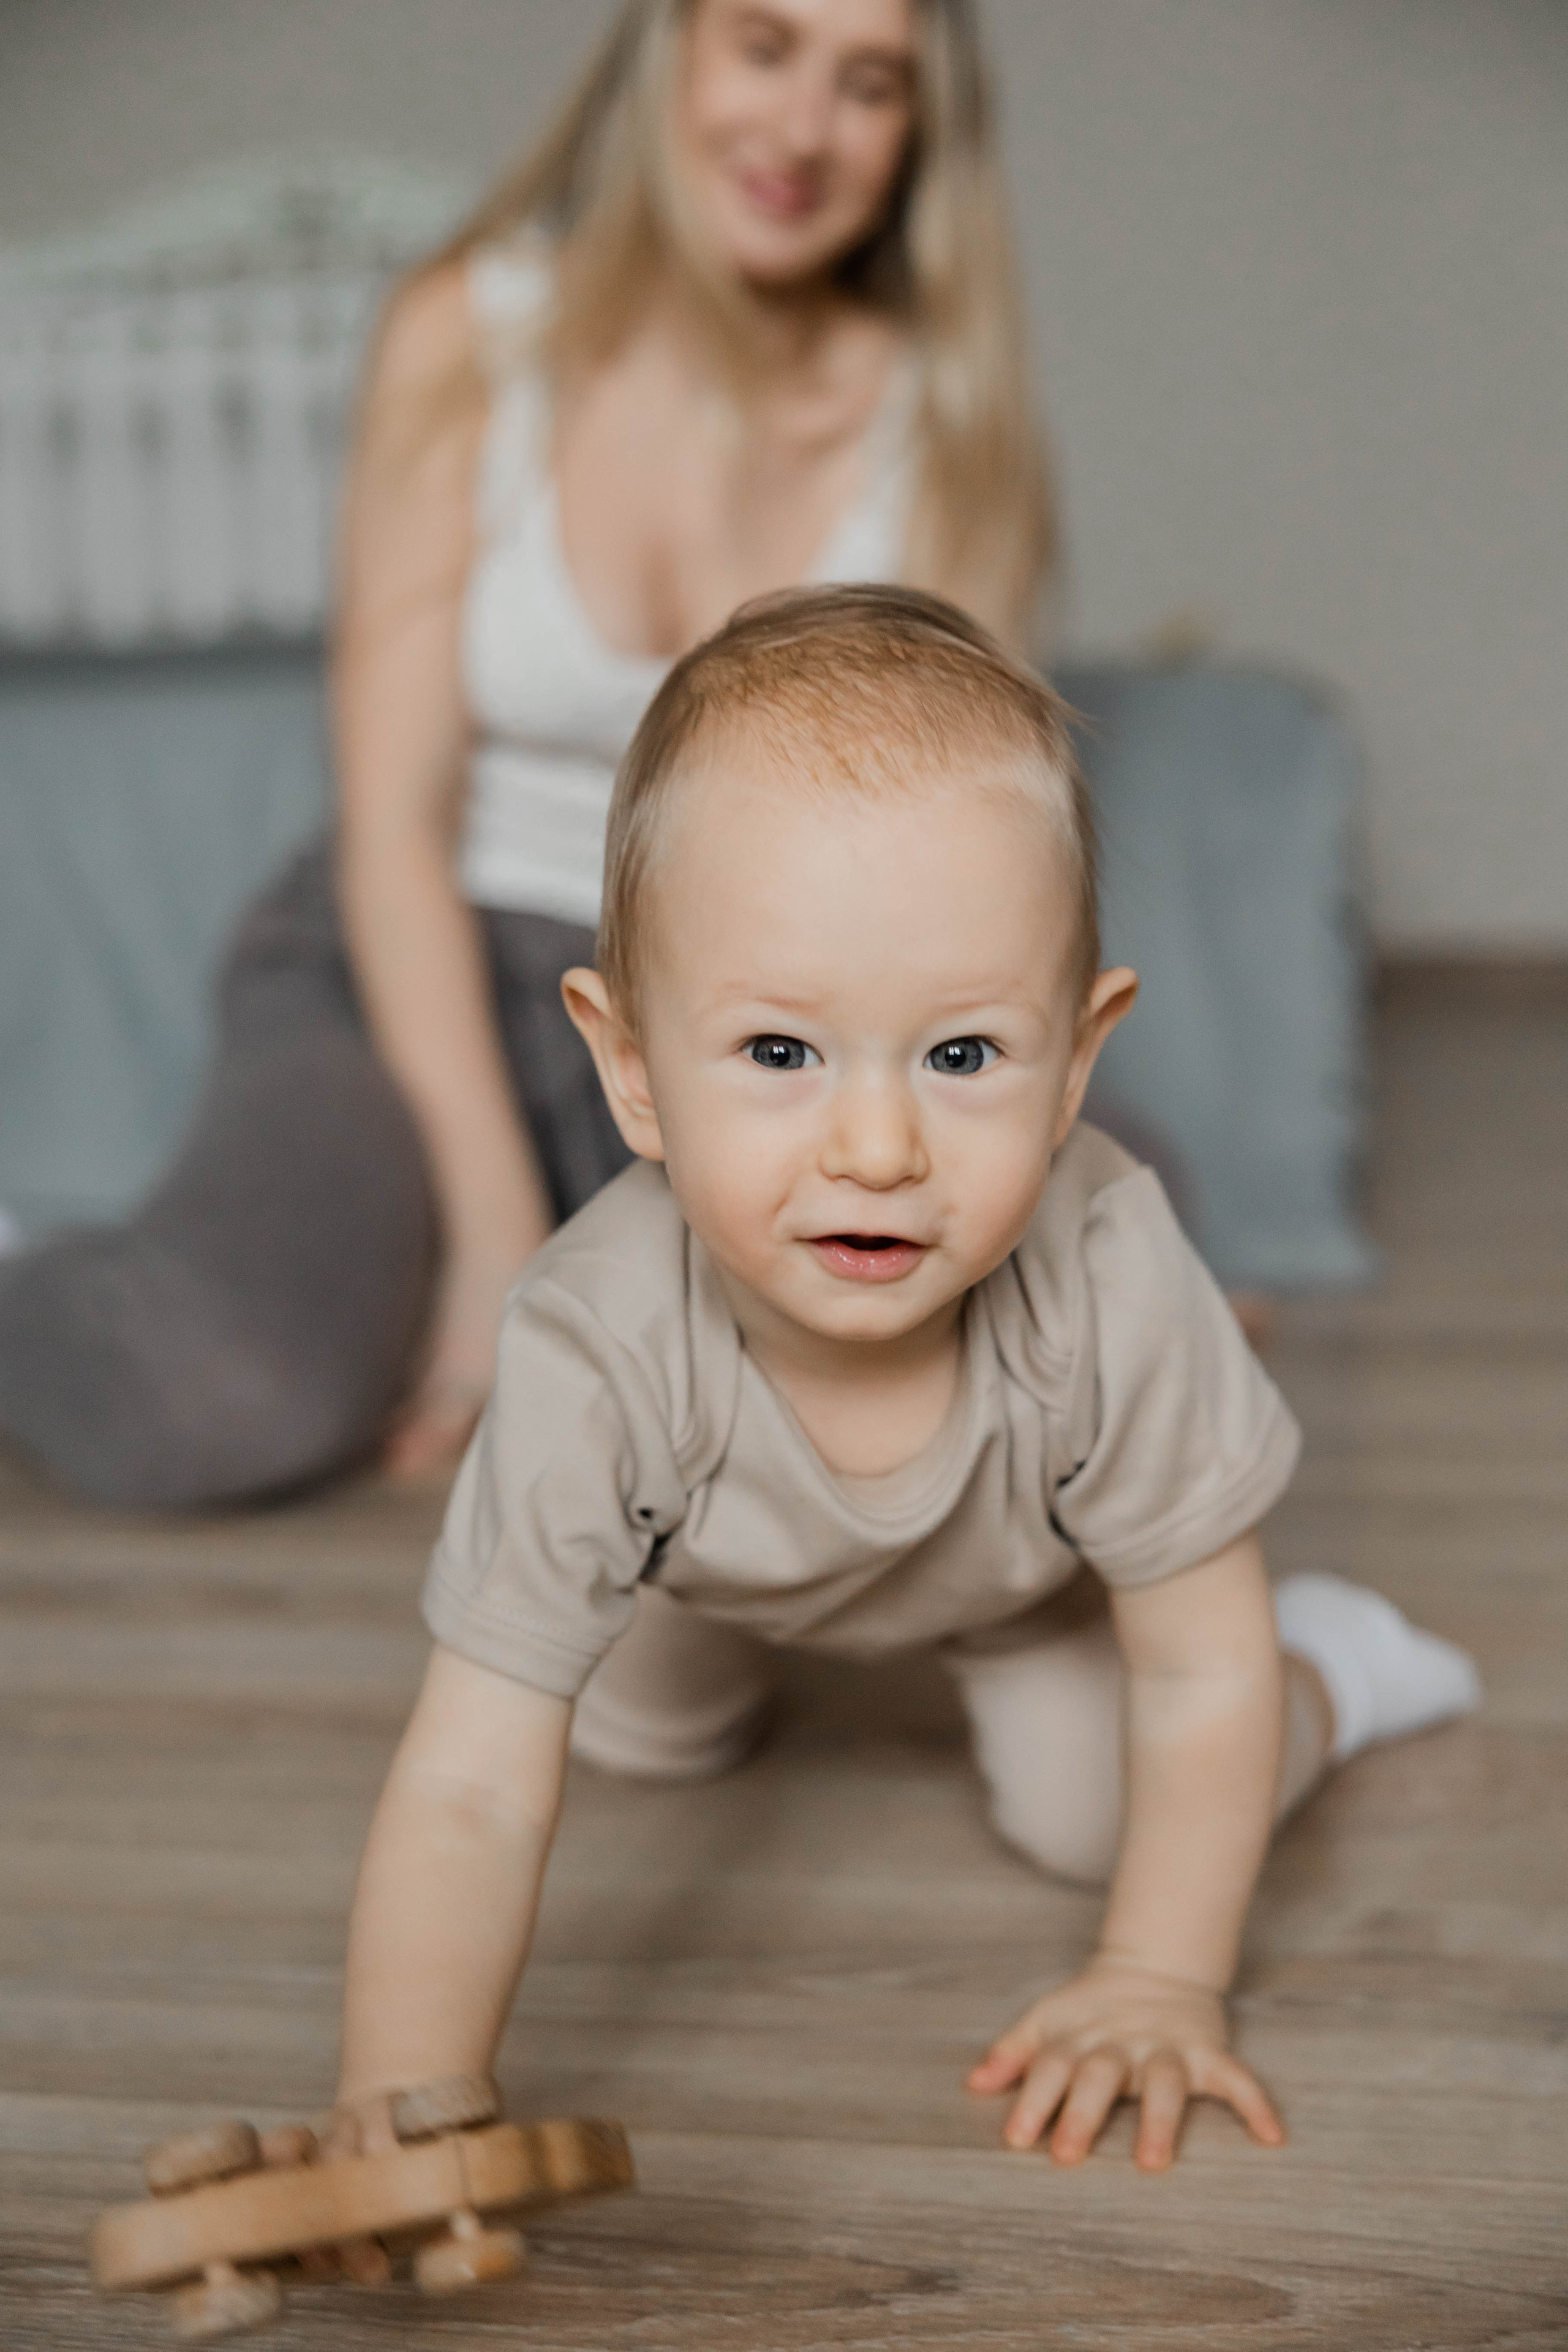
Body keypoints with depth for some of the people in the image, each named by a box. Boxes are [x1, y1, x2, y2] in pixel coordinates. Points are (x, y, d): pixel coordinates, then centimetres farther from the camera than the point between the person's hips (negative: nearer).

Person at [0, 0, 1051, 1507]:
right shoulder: (473, 335, -8)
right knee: (208, 1401, -32)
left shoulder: (935, 415, -3)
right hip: (418, 983, -2)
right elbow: (393, 826, -11)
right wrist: (498, 1240, -20)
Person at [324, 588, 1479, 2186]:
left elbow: (1198, 1679, -29)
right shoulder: (599, 1354, -45)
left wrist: (1160, 1979, -26)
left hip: (1036, 1562, -1)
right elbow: (473, 1789, -42)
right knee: (639, 1739, 18)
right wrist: (399, 2105, -52)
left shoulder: (1111, 1291, -45)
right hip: (707, 1553, 1)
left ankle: (1325, 1668, 26)